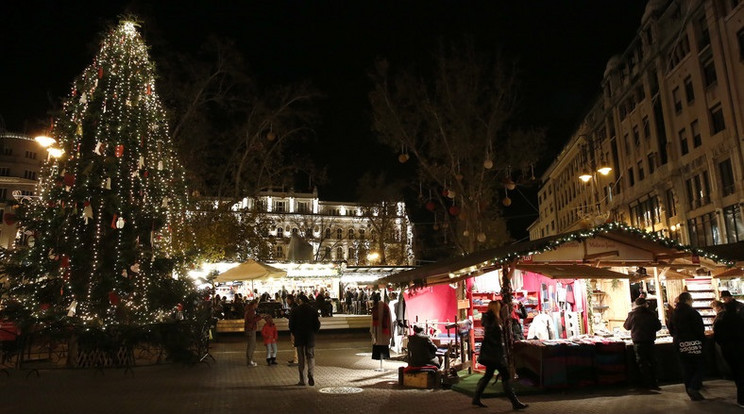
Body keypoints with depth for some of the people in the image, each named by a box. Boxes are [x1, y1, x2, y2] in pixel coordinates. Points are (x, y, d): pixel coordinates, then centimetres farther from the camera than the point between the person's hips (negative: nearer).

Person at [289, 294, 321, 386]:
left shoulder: (295, 311, -5)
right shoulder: (313, 310, -2)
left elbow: (291, 324, -3)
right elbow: (317, 324, -2)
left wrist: (294, 333, 13)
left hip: (299, 338, 0)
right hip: (310, 337, 1)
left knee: (301, 358, 8)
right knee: (311, 357, 9)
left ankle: (302, 380, 9)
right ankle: (311, 374, -13)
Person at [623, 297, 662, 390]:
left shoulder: (632, 314, -7)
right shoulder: (651, 314, -3)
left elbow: (627, 326, 6)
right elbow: (658, 326, 4)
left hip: (638, 342, -2)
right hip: (650, 341, 2)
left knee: (642, 363, 5)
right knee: (652, 362, 14)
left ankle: (648, 384, 6)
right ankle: (653, 383, 19)